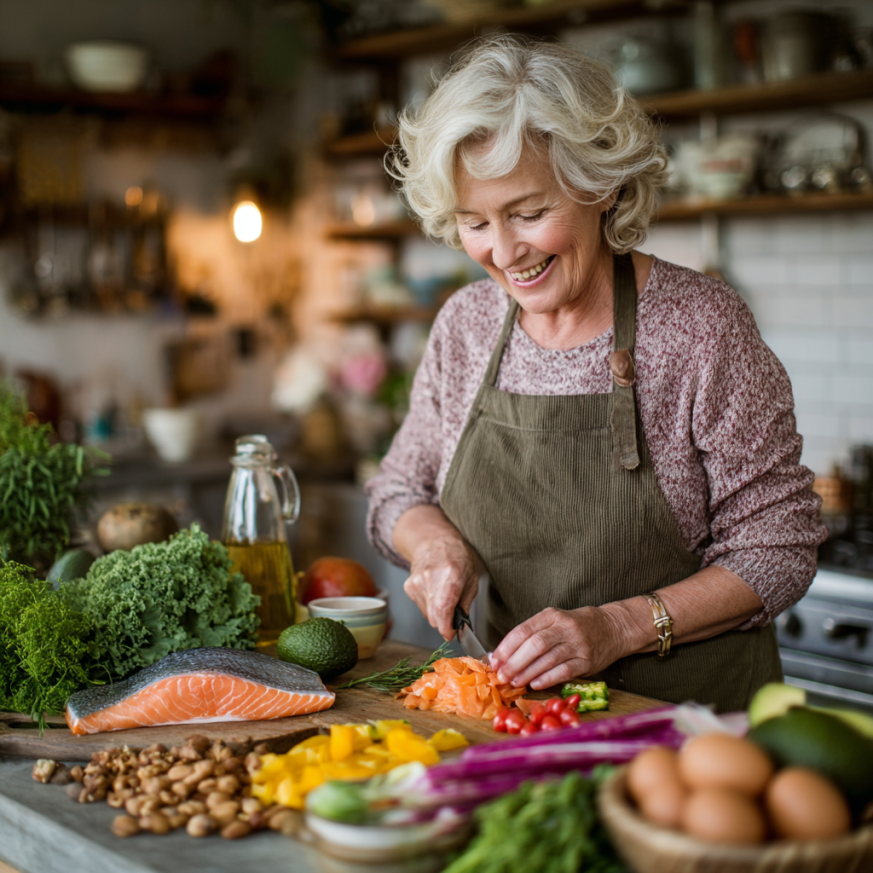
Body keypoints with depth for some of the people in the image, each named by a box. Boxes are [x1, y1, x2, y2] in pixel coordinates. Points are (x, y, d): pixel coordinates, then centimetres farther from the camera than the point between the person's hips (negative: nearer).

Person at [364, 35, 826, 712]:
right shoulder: (466, 324, 3)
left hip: (687, 713, -3)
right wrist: (435, 542, -6)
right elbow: (399, 492, 16)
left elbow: (777, 548, -8)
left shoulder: (700, 326, -11)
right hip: (517, 710, 4)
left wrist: (621, 625, -20)